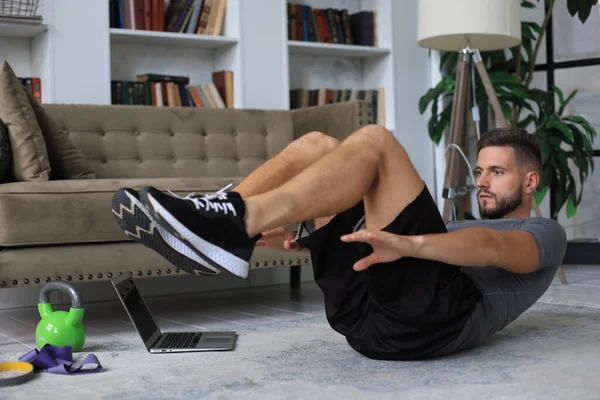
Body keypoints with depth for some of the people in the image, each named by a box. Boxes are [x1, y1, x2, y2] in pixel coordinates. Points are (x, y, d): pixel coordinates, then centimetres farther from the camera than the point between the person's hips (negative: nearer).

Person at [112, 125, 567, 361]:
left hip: (431, 317, -7)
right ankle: (225, 223, -20)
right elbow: (367, 230, 29)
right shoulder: (463, 226, 43)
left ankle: (237, 222, -35)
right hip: (366, 316, 7)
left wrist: (407, 243, -29)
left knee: (375, 142, -19)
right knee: (317, 145, 2)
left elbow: (497, 249, -8)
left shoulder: (546, 234, 20)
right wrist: (303, 237, 10)